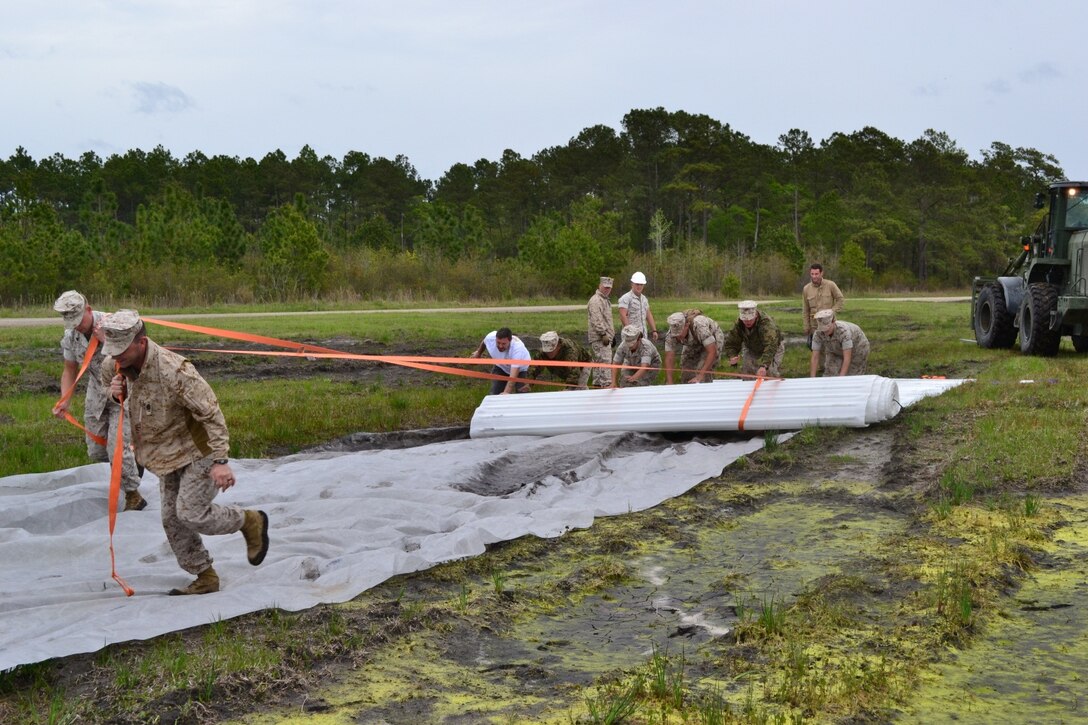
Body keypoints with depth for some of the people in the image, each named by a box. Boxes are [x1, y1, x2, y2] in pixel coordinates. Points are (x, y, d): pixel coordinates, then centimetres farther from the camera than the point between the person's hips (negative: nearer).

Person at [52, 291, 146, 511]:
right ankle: (132, 462, 37)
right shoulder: (70, 336, -6)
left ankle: (133, 496, 2)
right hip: (96, 394, 6)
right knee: (96, 451, 8)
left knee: (117, 447, -14)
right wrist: (64, 401, -9)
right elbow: (70, 371, 5)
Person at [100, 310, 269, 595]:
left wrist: (220, 460, -30)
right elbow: (107, 372, 18)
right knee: (173, 520, 8)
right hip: (168, 454, 8)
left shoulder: (174, 371, -33)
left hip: (197, 451, -8)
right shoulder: (114, 366, -9)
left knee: (190, 514, -13)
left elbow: (211, 413, -27)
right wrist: (117, 391, -9)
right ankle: (205, 579, 22)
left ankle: (251, 521, 13)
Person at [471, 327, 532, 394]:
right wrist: (478, 353, 19)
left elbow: (513, 375, -53)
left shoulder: (518, 348, -45)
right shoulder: (490, 337, -31)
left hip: (520, 368, -4)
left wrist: (506, 392, -66)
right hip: (500, 367, 4)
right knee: (493, 393, -11)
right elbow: (484, 342, -1)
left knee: (522, 391, -23)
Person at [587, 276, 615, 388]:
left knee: (598, 362, 14)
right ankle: (606, 384, -18)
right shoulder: (596, 300, -13)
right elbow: (597, 320, -21)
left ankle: (597, 383, 19)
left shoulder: (606, 300, 21)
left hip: (606, 337, 10)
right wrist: (603, 334, -23)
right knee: (604, 361, -14)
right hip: (599, 338, -10)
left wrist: (612, 334, 26)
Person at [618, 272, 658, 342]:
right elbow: (623, 316, -17)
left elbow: (649, 315, 21)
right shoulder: (626, 298, -8)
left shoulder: (644, 299, 17)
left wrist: (654, 330, 14)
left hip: (644, 334, 8)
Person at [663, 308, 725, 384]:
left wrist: (700, 376, -49)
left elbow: (712, 352, -44)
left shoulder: (699, 326, -43)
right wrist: (669, 384, -37)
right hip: (693, 344, 5)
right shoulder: (671, 334, -29)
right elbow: (669, 359, -27)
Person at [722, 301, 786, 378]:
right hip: (752, 350, 5)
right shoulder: (738, 324, -25)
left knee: (770, 373, -22)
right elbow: (731, 343, -16)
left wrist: (764, 366, -67)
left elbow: (770, 346, -53)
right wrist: (732, 356, -40)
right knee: (746, 371, -8)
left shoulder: (767, 323, -43)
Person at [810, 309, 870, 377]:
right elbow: (814, 358, -26)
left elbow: (847, 358, -44)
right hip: (837, 351, 4)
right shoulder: (818, 334, -29)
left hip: (858, 349, -4)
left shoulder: (843, 331, -43)